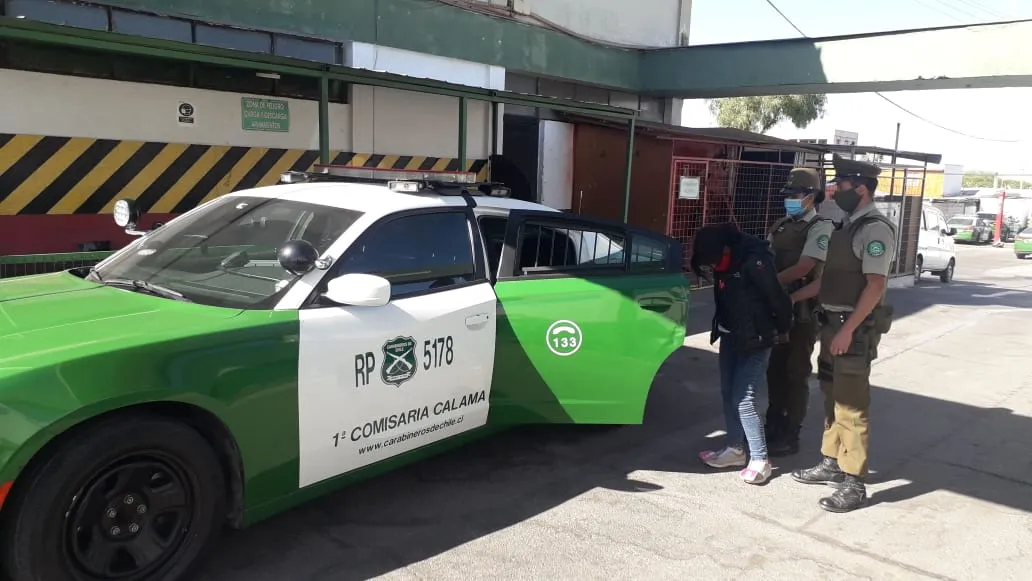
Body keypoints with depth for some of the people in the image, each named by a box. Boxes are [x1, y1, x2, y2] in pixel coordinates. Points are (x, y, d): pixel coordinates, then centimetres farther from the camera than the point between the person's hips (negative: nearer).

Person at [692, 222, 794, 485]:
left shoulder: (754, 261, -27)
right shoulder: (723, 261, -3)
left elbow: (778, 298, -19)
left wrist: (782, 329, -4)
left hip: (755, 340, -8)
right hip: (730, 336, 8)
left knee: (744, 399, -7)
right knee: (728, 394, 12)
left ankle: (760, 460, 4)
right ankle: (734, 448, 26)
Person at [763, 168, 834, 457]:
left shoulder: (821, 227, -9)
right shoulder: (781, 225, 13)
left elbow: (803, 268, -19)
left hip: (803, 310, -6)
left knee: (796, 373, 3)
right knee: (775, 369, 14)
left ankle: (790, 436, 13)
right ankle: (773, 424, 29)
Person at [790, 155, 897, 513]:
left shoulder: (875, 229, -14)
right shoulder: (846, 226, 14)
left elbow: (876, 285, -20)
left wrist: (848, 330, -23)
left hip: (855, 329, -9)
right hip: (832, 323, 9)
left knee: (851, 405, -4)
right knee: (832, 398, 17)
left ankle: (853, 484, 4)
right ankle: (831, 463, 29)